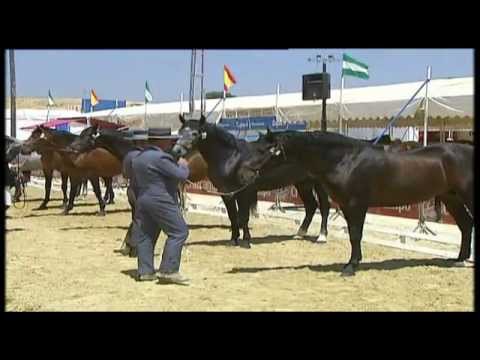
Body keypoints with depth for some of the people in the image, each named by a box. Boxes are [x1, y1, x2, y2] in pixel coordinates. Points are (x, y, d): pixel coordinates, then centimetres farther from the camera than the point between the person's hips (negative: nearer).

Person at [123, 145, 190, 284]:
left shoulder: (136, 158, 10)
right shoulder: (159, 158, -17)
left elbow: (134, 185, 19)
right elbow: (180, 175, -15)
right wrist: (183, 166, 5)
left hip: (143, 200, 9)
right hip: (161, 201, -9)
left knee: (145, 235, 14)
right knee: (179, 232, -5)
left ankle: (145, 271, 16)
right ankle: (168, 270, -9)